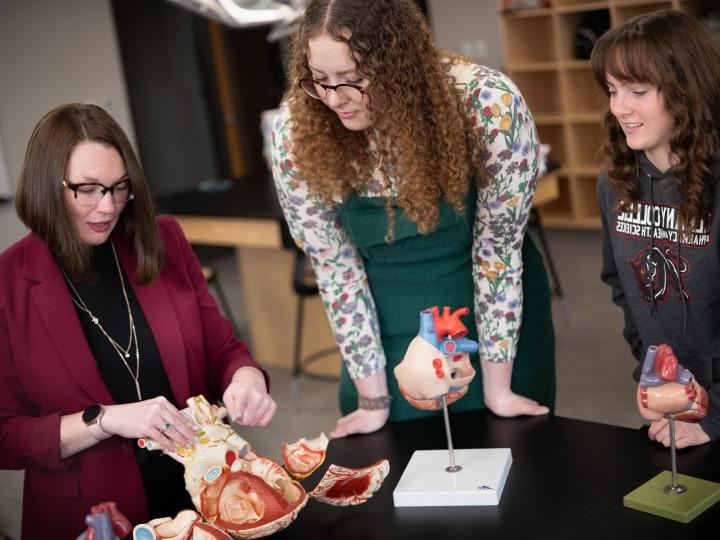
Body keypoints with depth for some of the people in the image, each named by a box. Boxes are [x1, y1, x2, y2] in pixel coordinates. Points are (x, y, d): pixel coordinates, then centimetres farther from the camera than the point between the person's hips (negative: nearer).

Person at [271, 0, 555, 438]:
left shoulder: (489, 107, -27)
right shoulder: (296, 134, -21)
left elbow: (497, 246, -18)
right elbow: (334, 268, -11)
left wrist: (497, 386, -14)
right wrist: (374, 398, -8)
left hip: (496, 315, -1)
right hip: (388, 330, 1)